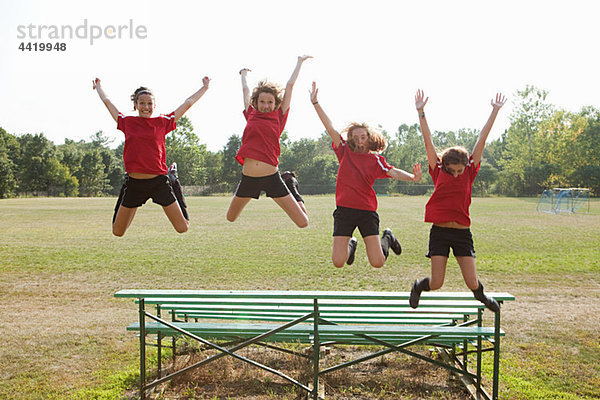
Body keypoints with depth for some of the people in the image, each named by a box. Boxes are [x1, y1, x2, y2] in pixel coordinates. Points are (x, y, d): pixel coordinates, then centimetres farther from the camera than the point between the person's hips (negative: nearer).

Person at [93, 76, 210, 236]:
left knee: (183, 229, 1)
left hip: (159, 182, -1)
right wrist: (98, 87, 35)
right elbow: (107, 102, 20)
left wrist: (205, 87, 16)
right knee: (117, 232, 7)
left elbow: (188, 103, 10)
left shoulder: (162, 122, 3)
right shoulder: (127, 122, 5)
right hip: (134, 184, 2)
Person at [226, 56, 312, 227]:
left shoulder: (279, 116, 3)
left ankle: (290, 183, 26)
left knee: (303, 222, -2)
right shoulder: (251, 115, 7)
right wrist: (244, 73, 38)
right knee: (230, 217, 16)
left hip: (271, 178, -2)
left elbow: (290, 84, 8)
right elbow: (245, 89, 21)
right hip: (248, 178, 2)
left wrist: (300, 61, 16)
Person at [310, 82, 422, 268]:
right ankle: (351, 245, 31)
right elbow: (330, 128, 4)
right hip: (344, 210, 1)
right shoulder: (345, 152, 7)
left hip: (367, 212, -1)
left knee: (377, 263, -3)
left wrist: (412, 177, -31)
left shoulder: (375, 159, 5)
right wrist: (315, 102, 0)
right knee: (338, 262, -5)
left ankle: (387, 239, 31)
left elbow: (392, 172, -10)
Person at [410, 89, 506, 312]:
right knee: (436, 284, -2)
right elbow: (428, 141, -3)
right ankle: (418, 286, 34)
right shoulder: (438, 173, 0)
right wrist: (421, 112, -5)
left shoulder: (470, 172, 3)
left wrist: (495, 112, 2)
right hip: (440, 231, -1)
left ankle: (481, 295, 37)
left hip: (462, 233, 1)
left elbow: (482, 140, 0)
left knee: (472, 283, 0)